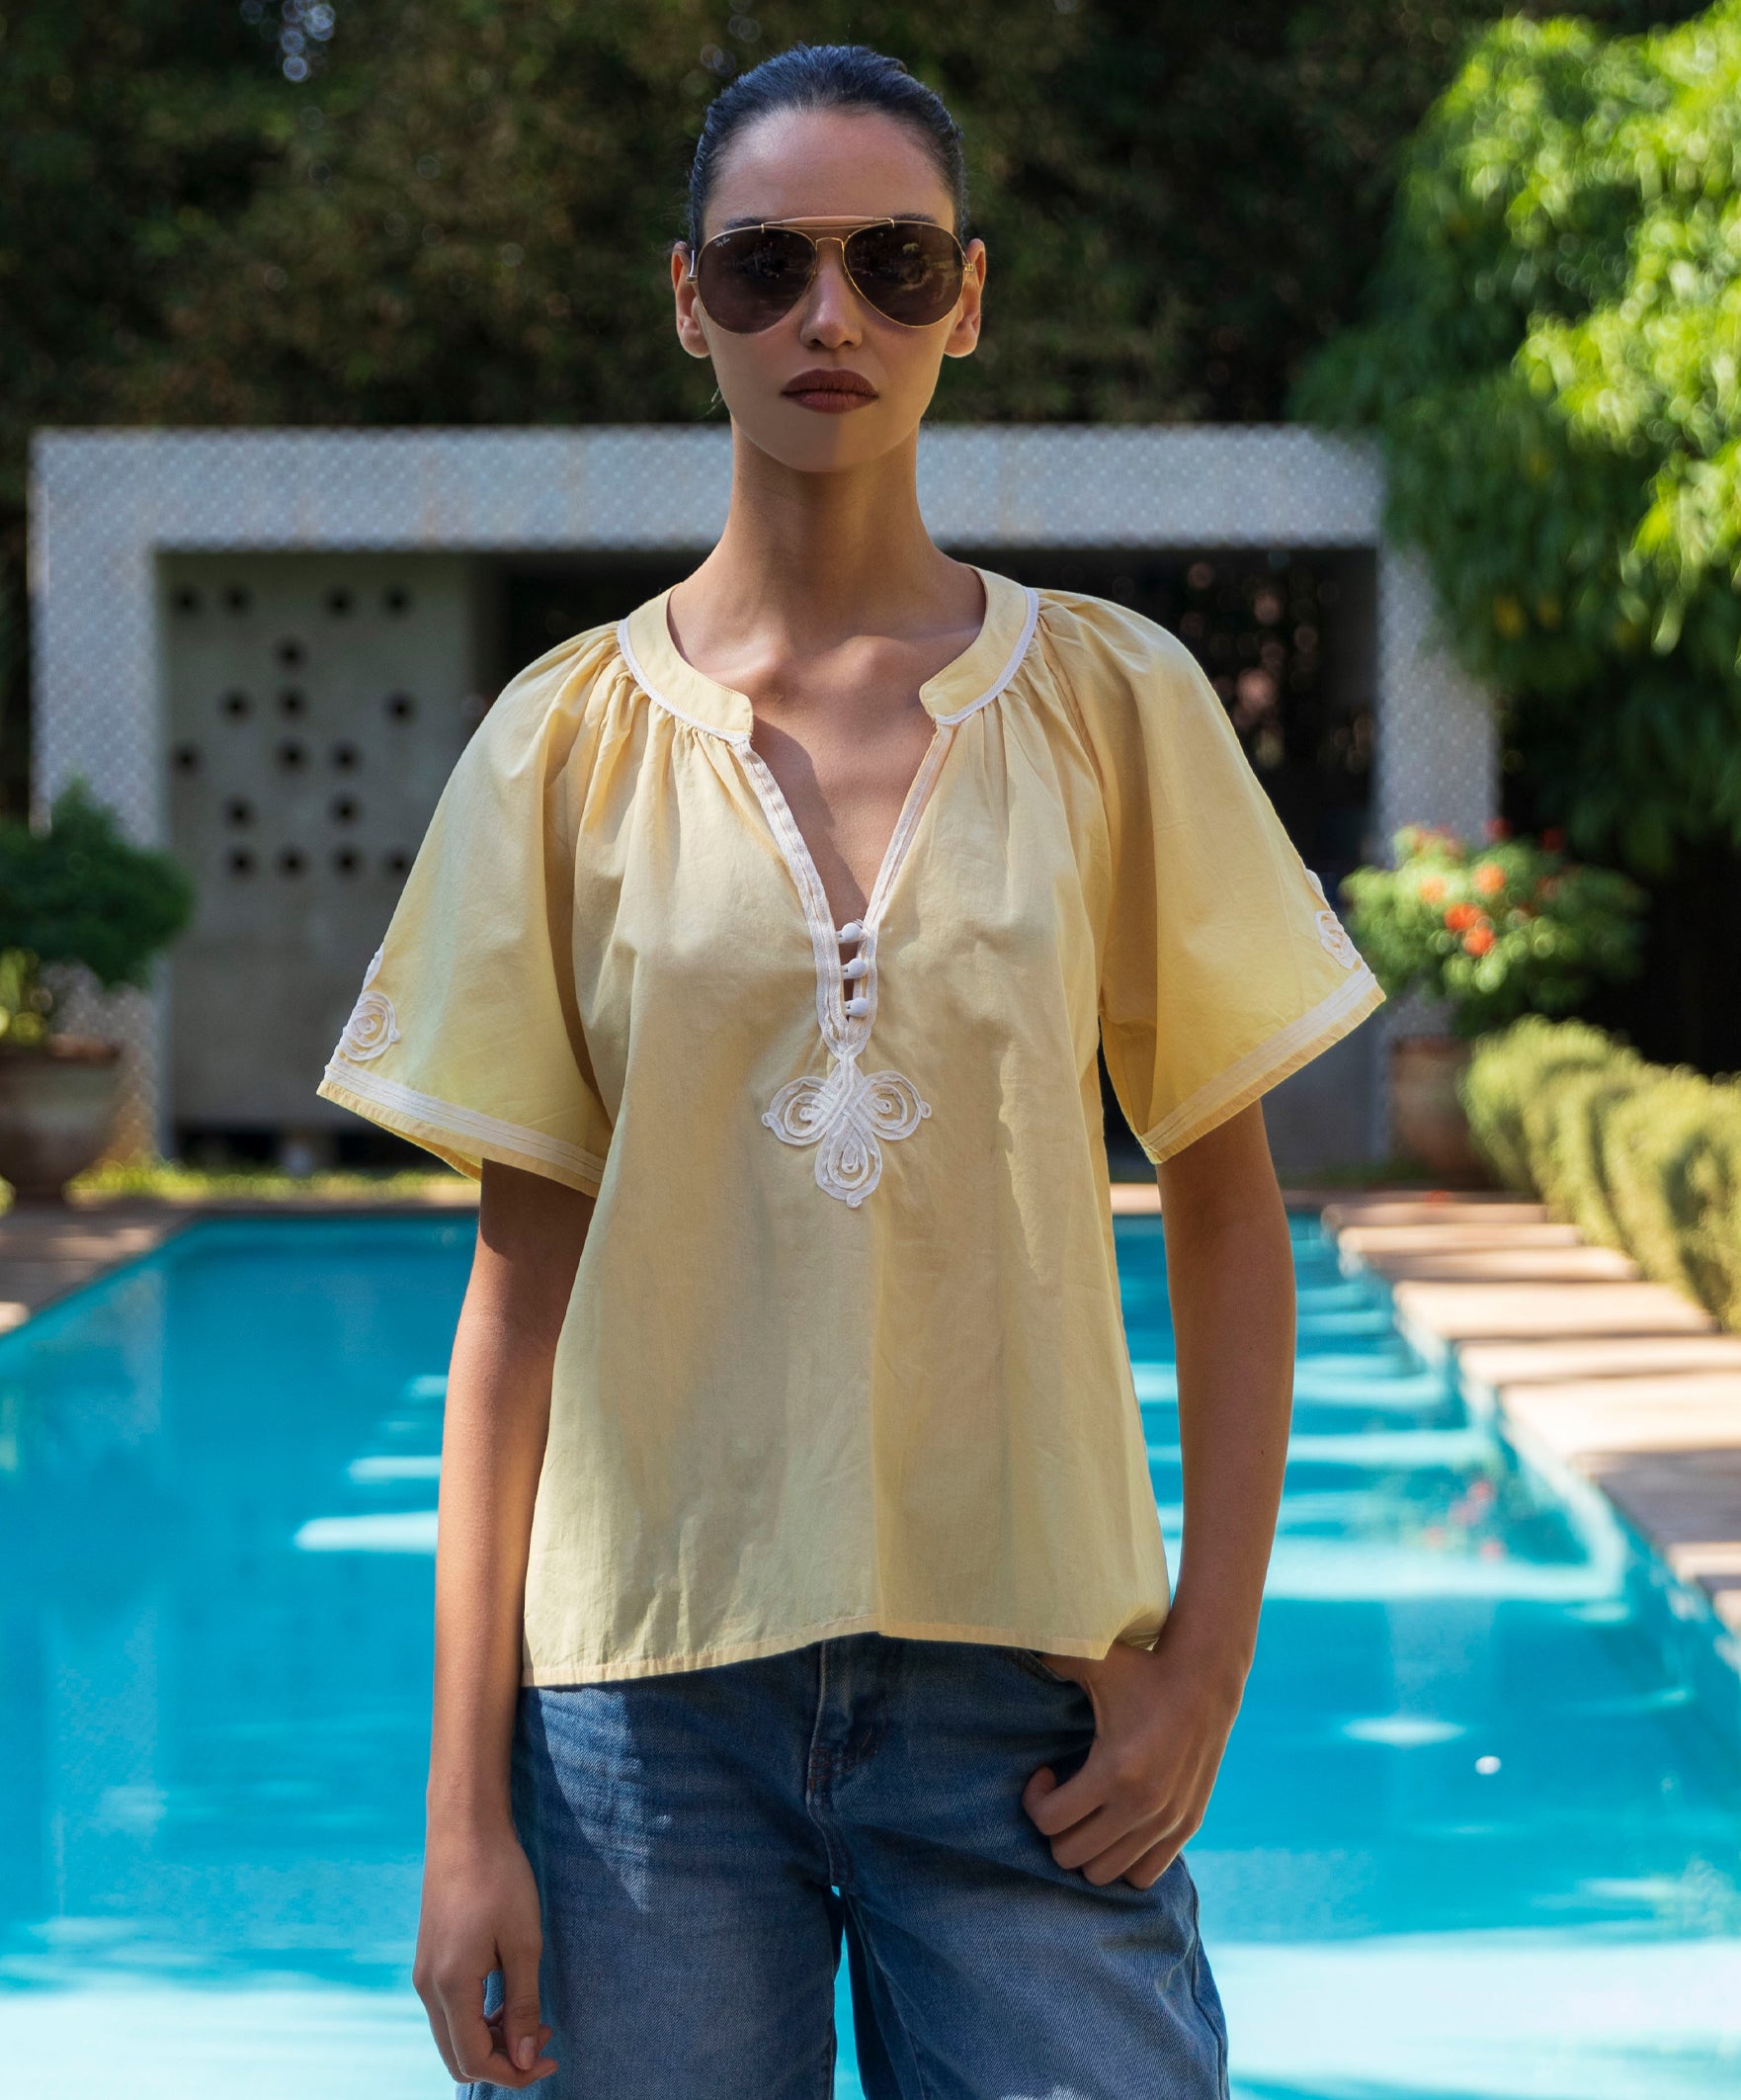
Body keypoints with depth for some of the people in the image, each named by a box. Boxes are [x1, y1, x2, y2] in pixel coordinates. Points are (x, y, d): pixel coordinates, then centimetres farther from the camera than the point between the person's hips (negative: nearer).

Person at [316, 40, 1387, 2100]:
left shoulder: (1114, 704, 3)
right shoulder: (571, 739, 3)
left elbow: (1225, 1210, 6)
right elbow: (520, 1272, 3)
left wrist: (1208, 1658, -3)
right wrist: (466, 1798, -1)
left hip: (1025, 1686, 0)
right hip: (652, 1685, 0)